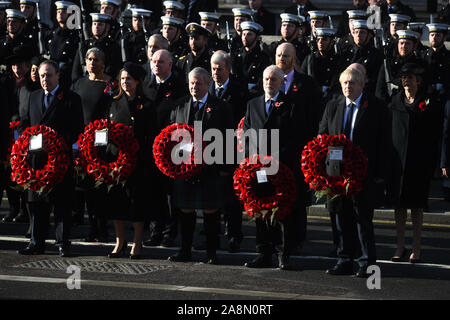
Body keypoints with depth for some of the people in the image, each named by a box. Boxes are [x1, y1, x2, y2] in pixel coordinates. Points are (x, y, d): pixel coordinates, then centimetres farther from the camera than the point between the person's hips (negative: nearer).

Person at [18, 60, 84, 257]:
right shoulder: (33, 97, 16)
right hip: (37, 157, 5)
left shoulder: (71, 98, 0)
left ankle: (63, 243, 4)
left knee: (61, 202, -1)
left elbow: (77, 129, -5)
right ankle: (37, 243, 13)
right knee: (36, 202, 7)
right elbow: (26, 122, 19)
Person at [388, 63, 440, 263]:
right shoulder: (395, 103, 7)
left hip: (419, 162, -2)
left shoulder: (428, 104, -1)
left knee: (416, 205, 2)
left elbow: (434, 136, -1)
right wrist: (388, 159, 2)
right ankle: (400, 246, 14)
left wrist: (430, 162, -7)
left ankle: (416, 249, 9)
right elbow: (387, 132, 9)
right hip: (398, 159, 3)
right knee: (399, 203, 6)